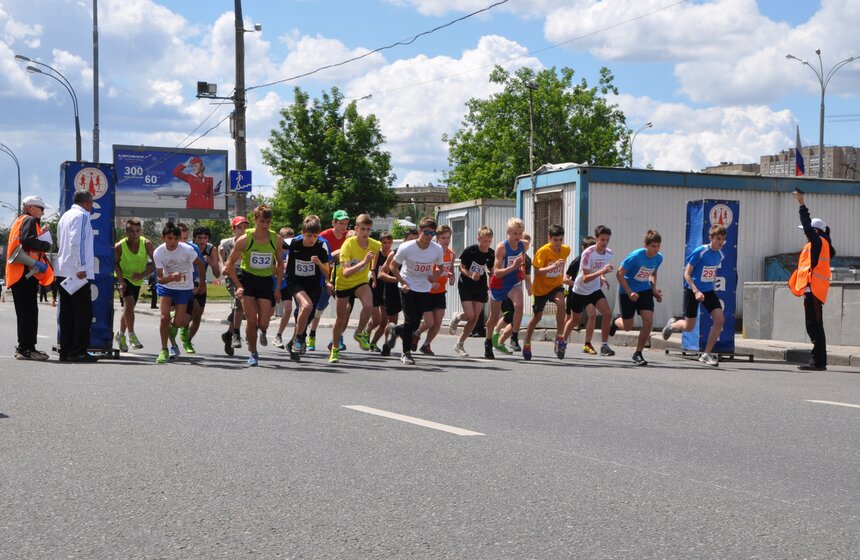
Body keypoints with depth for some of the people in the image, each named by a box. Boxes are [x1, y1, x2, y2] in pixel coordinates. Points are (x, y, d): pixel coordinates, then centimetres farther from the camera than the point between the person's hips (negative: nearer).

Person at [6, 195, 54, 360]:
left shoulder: (19, 221, 24)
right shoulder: (30, 221, -6)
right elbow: (27, 240, -22)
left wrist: (40, 235, 14)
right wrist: (46, 245, -11)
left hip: (18, 274, 10)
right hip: (26, 272, -10)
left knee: (25, 312, 13)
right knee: (29, 311, -10)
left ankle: (25, 347, 18)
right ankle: (26, 348, -11)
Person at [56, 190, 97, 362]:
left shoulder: (65, 216, 19)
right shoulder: (82, 216, -9)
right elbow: (77, 242, -19)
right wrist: (81, 268, -19)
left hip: (63, 271, 9)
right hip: (77, 272, -9)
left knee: (67, 313, 9)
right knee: (84, 313, -6)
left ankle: (65, 351, 10)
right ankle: (78, 351, -9)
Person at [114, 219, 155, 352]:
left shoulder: (146, 244, -17)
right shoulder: (119, 246, -21)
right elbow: (115, 264, -10)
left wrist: (143, 274, -25)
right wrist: (121, 281, -22)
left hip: (137, 280, 4)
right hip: (124, 278, -3)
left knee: (129, 308, 14)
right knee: (129, 304, -22)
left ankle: (120, 335, 32)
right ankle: (131, 336, -16)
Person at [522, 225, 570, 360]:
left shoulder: (566, 250, -6)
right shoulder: (543, 251, -22)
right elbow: (537, 272, -27)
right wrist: (552, 267, -40)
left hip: (556, 285, 3)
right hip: (541, 288, -2)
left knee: (561, 303, -30)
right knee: (537, 316, 9)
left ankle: (559, 337, -23)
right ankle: (527, 344, 32)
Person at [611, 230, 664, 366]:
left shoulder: (659, 258, -7)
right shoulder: (635, 256, -25)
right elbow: (619, 273, -18)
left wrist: (654, 290, 1)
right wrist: (629, 293, -22)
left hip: (645, 290, 4)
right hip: (627, 291, -4)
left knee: (648, 320, -15)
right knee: (627, 326, 3)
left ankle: (638, 353, -1)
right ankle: (615, 322, 43)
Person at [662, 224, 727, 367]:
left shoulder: (719, 254, 1)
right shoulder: (700, 252, -18)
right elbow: (687, 273, -16)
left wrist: (712, 286, 16)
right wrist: (696, 291, -25)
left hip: (709, 291, 5)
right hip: (692, 290, -5)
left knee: (719, 319, -14)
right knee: (689, 327, 2)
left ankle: (707, 354, -4)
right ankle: (672, 325, 39)